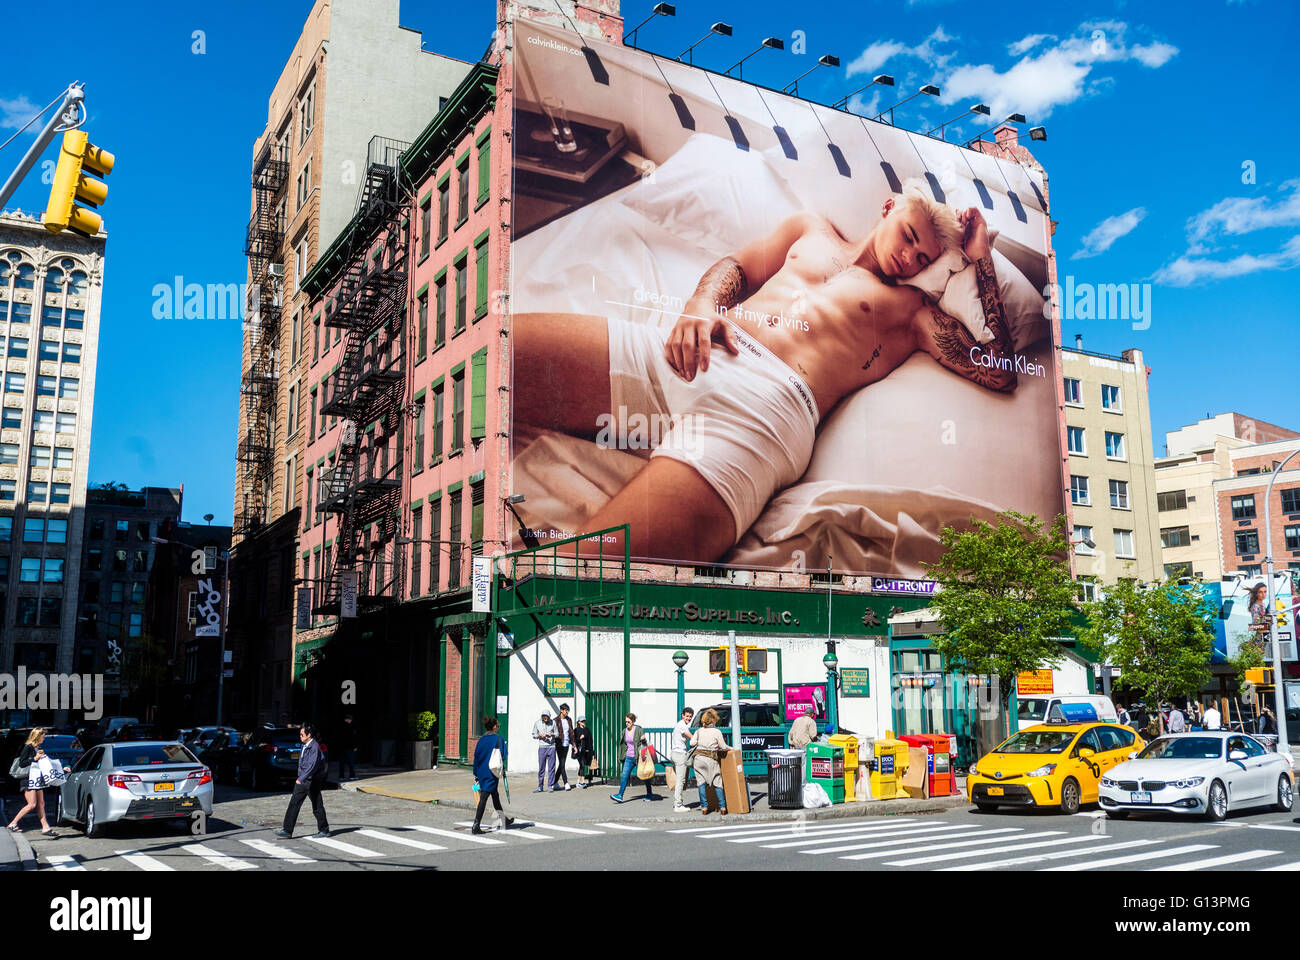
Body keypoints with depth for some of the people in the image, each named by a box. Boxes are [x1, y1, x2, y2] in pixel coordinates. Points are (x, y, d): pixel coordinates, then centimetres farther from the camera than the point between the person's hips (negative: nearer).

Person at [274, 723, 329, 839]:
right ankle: (287, 831, 5)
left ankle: (324, 830, 14)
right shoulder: (305, 746, 11)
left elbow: (312, 765, -25)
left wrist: (301, 779, -29)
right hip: (302, 781, 9)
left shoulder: (315, 747, -18)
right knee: (294, 804, 3)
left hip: (312, 781, -9)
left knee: (317, 806, 2)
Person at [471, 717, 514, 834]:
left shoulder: (481, 739, 6)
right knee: (484, 798, -7)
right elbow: (502, 756, -9)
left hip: (481, 772, 5)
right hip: (492, 772, -5)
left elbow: (476, 756, 6)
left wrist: (476, 774, 11)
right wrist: (502, 770, 3)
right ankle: (476, 825, -13)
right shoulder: (498, 739, -6)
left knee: (495, 795, 21)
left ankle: (503, 819, 36)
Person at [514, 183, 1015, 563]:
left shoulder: (911, 307, 24)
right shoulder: (813, 230, 34)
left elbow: (1000, 373, 16)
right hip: (691, 354, 4)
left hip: (773, 399, -4)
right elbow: (736, 264, 31)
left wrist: (982, 259, 18)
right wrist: (701, 307, 6)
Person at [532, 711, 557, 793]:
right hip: (542, 747, 0)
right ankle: (540, 787, 9)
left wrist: (552, 735, -13)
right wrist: (539, 735, -11)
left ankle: (551, 786, 8)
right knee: (541, 768, 2)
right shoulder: (537, 723, 3)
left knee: (551, 767, 1)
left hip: (551, 747, 0)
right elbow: (534, 735, 9)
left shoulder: (553, 723, 2)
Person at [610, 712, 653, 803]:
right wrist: (623, 756, 18)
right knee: (624, 776, -7)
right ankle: (620, 795, -10)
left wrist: (644, 739, -30)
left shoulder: (639, 730, -10)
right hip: (629, 757, 5)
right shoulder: (624, 731, 7)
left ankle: (649, 795, 22)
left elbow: (645, 742, -7)